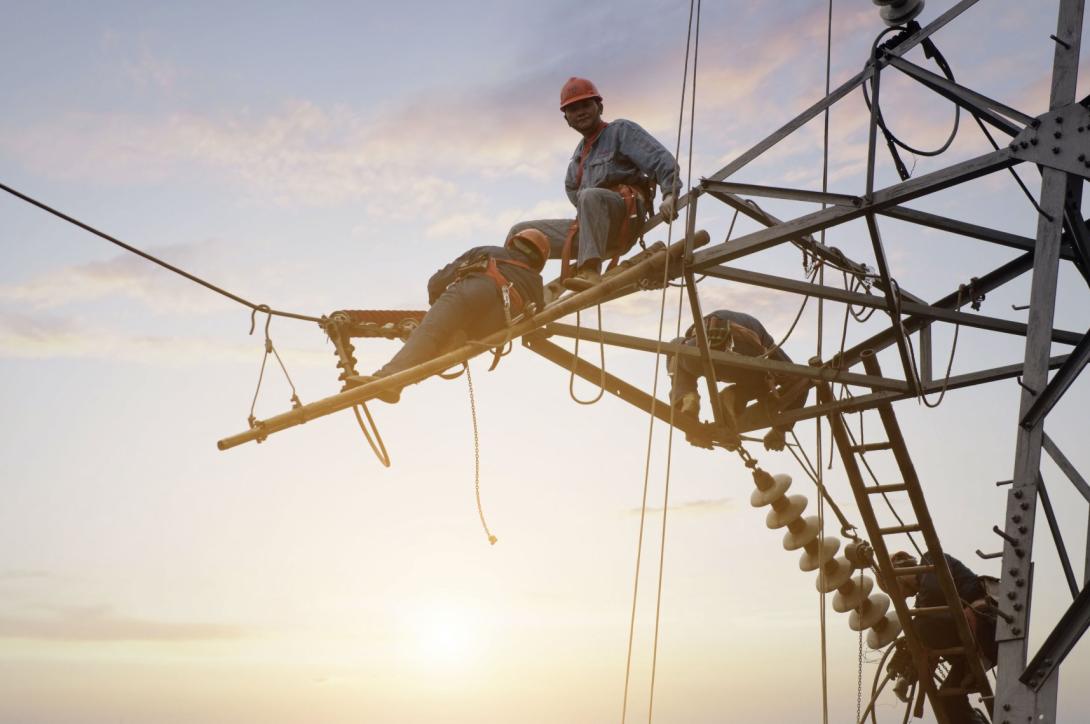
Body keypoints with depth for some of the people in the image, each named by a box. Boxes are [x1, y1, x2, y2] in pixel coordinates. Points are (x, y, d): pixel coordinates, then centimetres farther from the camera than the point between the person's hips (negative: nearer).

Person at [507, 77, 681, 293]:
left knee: (591, 195, -39)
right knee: (520, 234, 3)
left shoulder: (621, 130, 6)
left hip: (624, 219, -7)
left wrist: (670, 195, -26)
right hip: (585, 230, 7)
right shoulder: (579, 153, 25)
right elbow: (571, 187, 40)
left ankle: (590, 272, -49)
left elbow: (661, 159, -7)